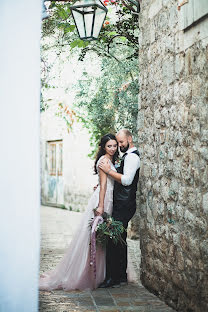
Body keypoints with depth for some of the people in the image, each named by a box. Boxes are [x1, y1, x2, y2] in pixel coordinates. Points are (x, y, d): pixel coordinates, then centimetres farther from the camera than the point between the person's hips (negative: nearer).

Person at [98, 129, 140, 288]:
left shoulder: (132, 156, -12)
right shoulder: (128, 156, 20)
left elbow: (126, 180, -22)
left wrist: (108, 170, -16)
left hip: (124, 206, -11)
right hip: (123, 204, 11)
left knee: (114, 240, -10)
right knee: (119, 239, 15)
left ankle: (113, 278, -6)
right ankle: (121, 276, 23)